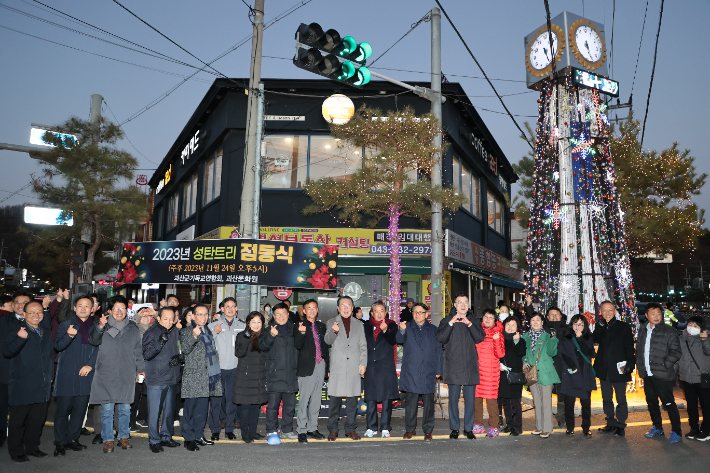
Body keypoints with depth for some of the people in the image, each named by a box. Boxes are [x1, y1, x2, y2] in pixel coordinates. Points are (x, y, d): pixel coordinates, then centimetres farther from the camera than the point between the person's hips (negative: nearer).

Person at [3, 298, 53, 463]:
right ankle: (16, 451, 20)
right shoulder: (15, 329, -7)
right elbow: (6, 352, -20)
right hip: (21, 386, -5)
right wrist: (19, 338, -33)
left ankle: (32, 447, 27)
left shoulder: (46, 330, 10)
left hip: (42, 386, 5)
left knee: (38, 419, 12)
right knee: (18, 420, 6)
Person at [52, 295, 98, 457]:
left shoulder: (95, 328, 9)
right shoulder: (65, 325, 3)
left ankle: (73, 439, 20)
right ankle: (60, 443, 11)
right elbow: (58, 346, -7)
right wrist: (69, 336, -25)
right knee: (63, 409, -1)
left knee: (80, 408, 7)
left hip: (85, 375, 2)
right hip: (66, 375, -2)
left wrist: (90, 365, -5)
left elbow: (98, 349, 9)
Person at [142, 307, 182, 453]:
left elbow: (181, 349, 16)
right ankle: (154, 440, 15)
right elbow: (147, 354, -22)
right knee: (154, 412, 0)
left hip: (172, 378, 5)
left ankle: (166, 437, 28)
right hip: (155, 380, -5)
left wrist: (179, 357, -6)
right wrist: (160, 342, -36)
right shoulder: (151, 333, -11)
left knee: (169, 410, 14)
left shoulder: (175, 332, 5)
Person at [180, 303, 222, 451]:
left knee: (203, 407, 11)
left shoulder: (208, 330, 18)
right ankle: (188, 438, 8)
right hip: (193, 375, -7)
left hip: (208, 375, 7)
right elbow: (185, 349, -19)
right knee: (191, 407, -2)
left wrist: (215, 333, 22)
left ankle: (199, 436, 21)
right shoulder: (186, 331, -4)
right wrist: (194, 336, -34)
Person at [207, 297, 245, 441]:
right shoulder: (213, 325, 2)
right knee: (216, 400, 1)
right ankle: (215, 430, 15)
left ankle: (229, 429, 19)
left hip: (234, 368, 2)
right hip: (217, 368, -2)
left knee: (232, 399, 7)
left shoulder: (242, 326, 8)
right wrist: (214, 333, -16)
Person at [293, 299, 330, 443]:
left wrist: (327, 366, 17)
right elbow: (297, 345, -14)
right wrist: (301, 333, -33)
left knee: (316, 400, 11)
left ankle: (312, 428, 20)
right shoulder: (300, 326, -1)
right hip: (308, 366, -5)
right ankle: (302, 430, 5)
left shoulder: (321, 326, 14)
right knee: (304, 400, -4)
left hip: (321, 366, 5)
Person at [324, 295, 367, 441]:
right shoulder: (331, 323, 8)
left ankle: (351, 429, 17)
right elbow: (327, 340, -7)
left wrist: (363, 364, 2)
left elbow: (363, 346, 13)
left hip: (354, 367, 2)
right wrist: (334, 332, -28)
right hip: (337, 367, -2)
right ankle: (333, 430, 10)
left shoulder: (359, 324, 15)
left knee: (352, 399, 5)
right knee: (335, 399, -1)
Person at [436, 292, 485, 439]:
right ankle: (454, 428, 14)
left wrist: (470, 324, -17)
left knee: (470, 398, 5)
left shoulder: (474, 321, 11)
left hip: (470, 366, 2)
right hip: (453, 366, -1)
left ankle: (468, 428, 17)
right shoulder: (447, 320, 6)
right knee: (453, 398, 2)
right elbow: (440, 338, -8)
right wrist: (450, 324, -17)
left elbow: (480, 338, -4)